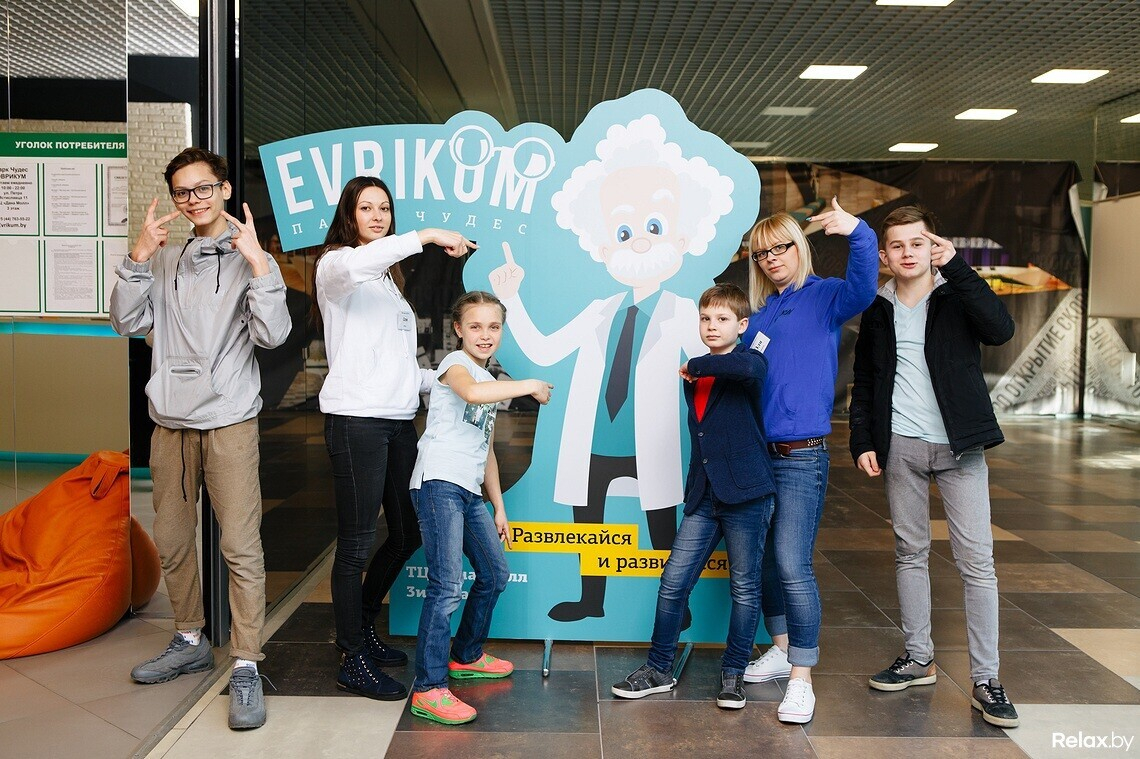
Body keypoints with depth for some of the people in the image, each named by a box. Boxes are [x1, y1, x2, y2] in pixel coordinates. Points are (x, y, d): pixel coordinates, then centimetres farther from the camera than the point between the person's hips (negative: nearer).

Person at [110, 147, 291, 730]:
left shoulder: (249, 258, 0)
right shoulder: (164, 259, 12)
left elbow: (272, 334, -11)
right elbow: (126, 322, 3)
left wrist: (258, 261, -18)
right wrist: (138, 257, -5)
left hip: (228, 420, -5)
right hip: (170, 420, 5)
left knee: (240, 545, -8)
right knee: (171, 539, 13)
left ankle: (246, 666, -2)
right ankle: (190, 642, 31)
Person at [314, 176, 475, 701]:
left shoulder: (389, 277, 24)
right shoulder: (335, 264, 0)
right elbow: (353, 265, -28)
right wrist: (427, 236, -28)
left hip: (398, 420, 8)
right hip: (356, 419, -8)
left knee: (407, 532, 14)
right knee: (357, 543, -3)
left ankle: (360, 629, 32)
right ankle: (354, 662, 9)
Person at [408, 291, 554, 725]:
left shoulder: (491, 383, 21)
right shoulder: (456, 364, -4)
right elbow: (471, 392, -30)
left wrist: (498, 506, 24)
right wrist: (531, 386, -21)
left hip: (470, 492, 9)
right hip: (438, 483, -9)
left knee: (495, 574, 18)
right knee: (447, 586, -15)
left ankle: (466, 656, 35)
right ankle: (428, 689, -9)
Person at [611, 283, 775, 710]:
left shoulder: (750, 363, -6)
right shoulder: (693, 378, 13)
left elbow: (748, 368, -32)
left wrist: (696, 365, -20)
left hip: (747, 493, -5)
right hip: (703, 496, 6)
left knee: (744, 588, 6)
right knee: (674, 582, 4)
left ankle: (734, 674, 21)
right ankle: (658, 669, 18)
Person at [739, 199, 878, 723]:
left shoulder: (823, 297, -3)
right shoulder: (758, 313, 14)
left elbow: (862, 289, -25)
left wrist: (859, 232, -38)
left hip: (802, 455, -6)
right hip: (757, 451, 7)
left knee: (792, 564, -10)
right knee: (762, 558, 14)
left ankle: (801, 680, 2)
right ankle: (782, 648, 33)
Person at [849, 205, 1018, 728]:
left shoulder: (957, 296, 0)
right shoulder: (878, 310, 8)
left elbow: (1000, 330, -21)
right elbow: (864, 384, 12)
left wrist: (956, 267, -19)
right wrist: (862, 442, 2)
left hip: (959, 447, -3)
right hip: (900, 447, 3)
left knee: (977, 562, -4)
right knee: (910, 553, 10)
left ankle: (985, 681, 4)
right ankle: (918, 659, 23)